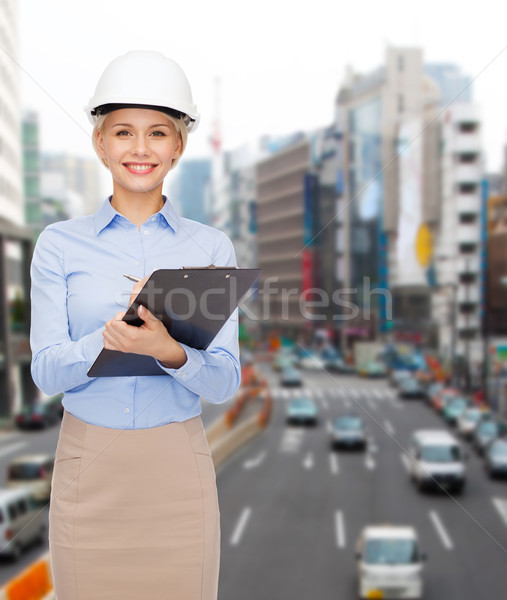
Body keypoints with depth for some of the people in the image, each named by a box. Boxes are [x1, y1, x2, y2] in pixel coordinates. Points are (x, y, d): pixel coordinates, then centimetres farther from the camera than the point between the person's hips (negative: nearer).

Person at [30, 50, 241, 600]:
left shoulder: (211, 248, 3)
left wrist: (168, 351, -25)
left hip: (177, 469, 0)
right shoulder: (60, 244, 2)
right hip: (88, 467, 0)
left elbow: (225, 380, -4)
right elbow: (46, 370, -5)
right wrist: (111, 336, -25)